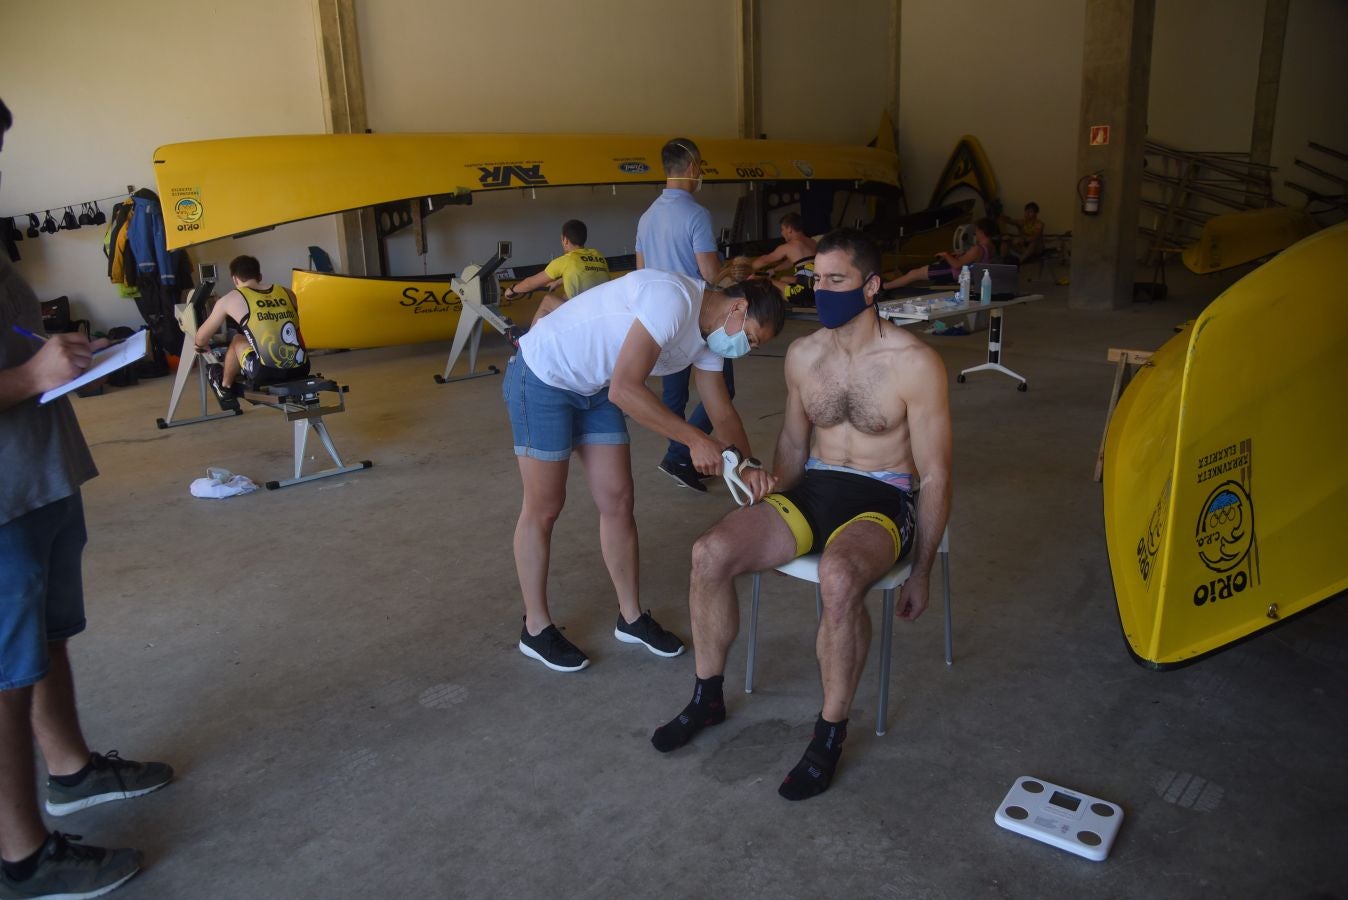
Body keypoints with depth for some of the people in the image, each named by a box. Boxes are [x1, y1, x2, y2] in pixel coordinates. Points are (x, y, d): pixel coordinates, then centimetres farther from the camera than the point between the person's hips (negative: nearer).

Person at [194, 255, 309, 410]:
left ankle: (225, 388, 43)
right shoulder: (287, 293, 16)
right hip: (301, 370, 4)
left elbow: (201, 339, 20)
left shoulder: (230, 299, 7)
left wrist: (203, 346, 44)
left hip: (267, 374, -4)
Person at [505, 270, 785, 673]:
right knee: (543, 509, 2)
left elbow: (723, 413, 5)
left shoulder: (707, 335, 0)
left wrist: (749, 468, -9)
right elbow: (624, 389, -35)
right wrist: (695, 440, -32)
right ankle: (536, 628, 17)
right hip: (541, 378, -8)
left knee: (618, 500, 8)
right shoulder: (673, 299, -29)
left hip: (593, 388, 9)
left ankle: (631, 617, 22)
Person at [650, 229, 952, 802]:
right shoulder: (802, 355, 4)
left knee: (838, 577, -39)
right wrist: (766, 513, 5)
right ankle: (708, 698, 5)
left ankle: (830, 734, -16)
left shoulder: (914, 363, -12)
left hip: (882, 500, -5)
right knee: (711, 553, -18)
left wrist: (920, 573, -6)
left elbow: (935, 476, -8)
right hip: (812, 488, 5)